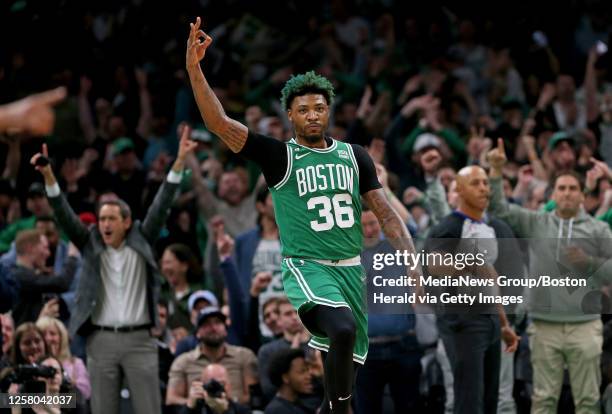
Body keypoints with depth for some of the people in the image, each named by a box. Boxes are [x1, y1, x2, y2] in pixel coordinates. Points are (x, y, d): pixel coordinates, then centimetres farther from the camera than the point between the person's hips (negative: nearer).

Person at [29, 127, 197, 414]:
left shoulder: (140, 243, 5)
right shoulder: (91, 245, 6)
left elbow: (160, 207, -2)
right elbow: (64, 215, -3)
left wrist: (179, 163, -10)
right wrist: (48, 176, -17)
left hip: (139, 339, -1)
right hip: (101, 340, 1)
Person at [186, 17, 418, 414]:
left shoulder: (355, 156, 9)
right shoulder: (279, 157, -3)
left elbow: (385, 213, 7)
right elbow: (219, 123, -13)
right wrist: (195, 69, -24)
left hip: (350, 268, 5)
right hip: (306, 267, -5)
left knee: (348, 358, 9)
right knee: (343, 329, -32)